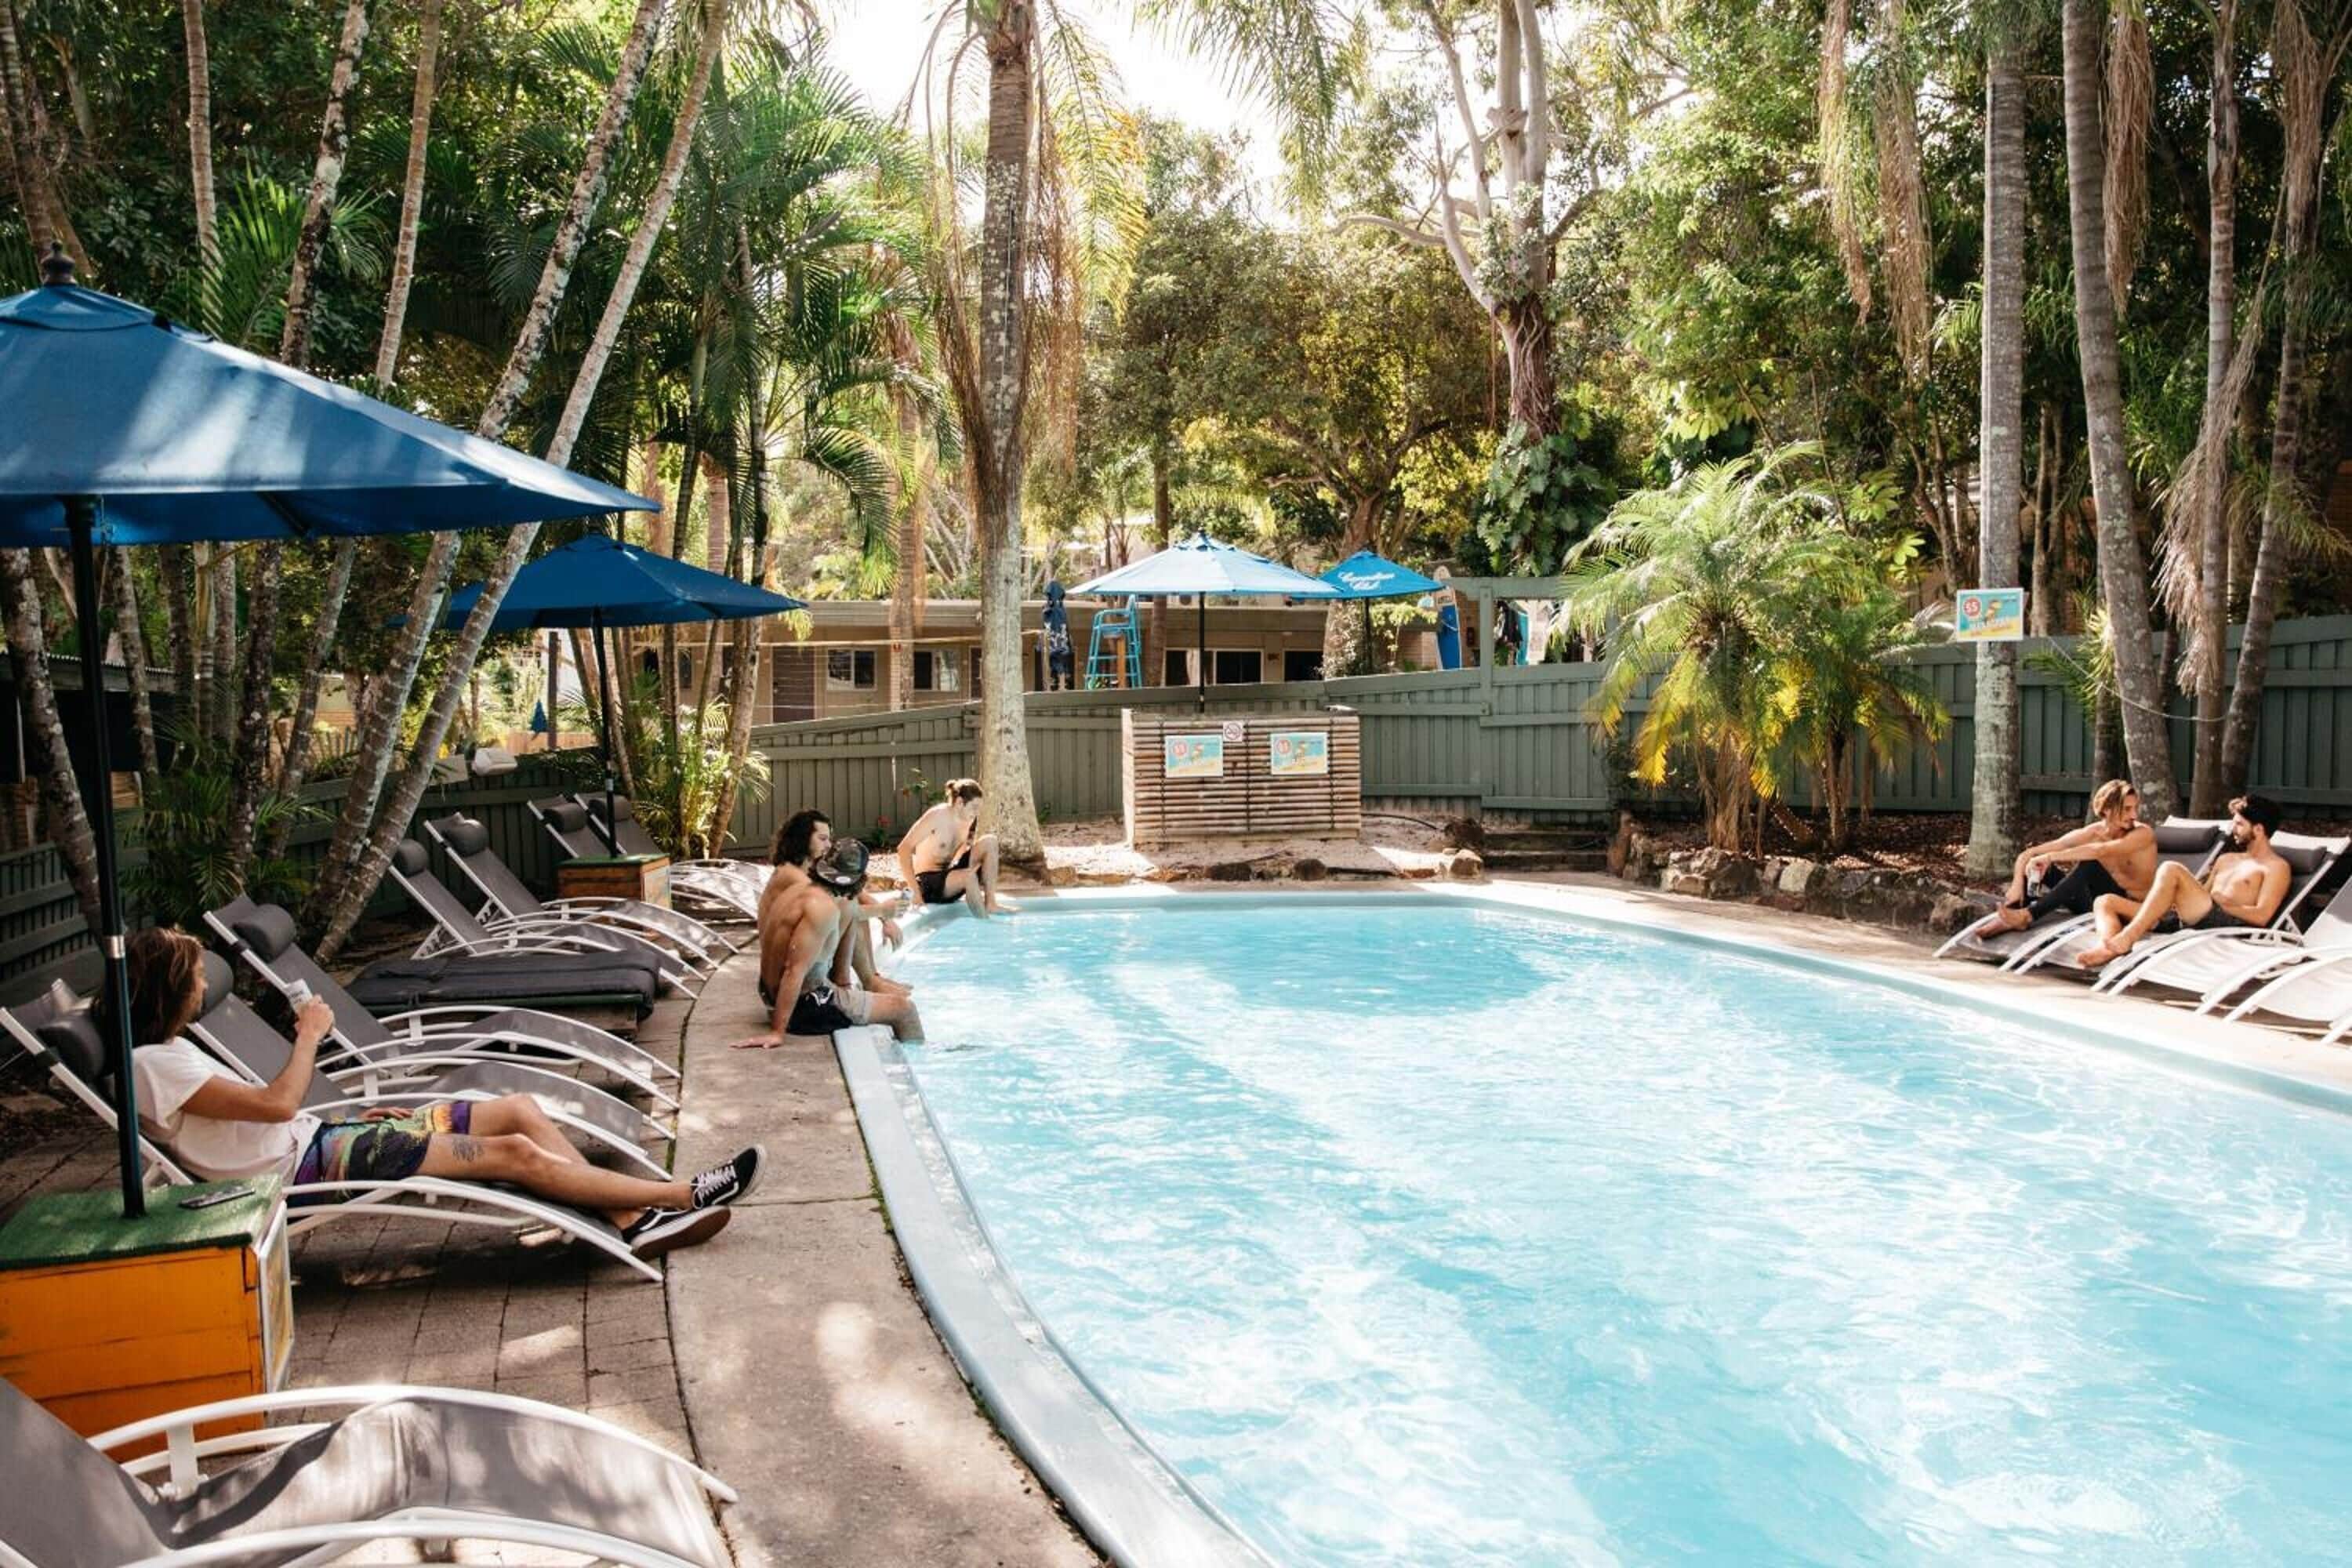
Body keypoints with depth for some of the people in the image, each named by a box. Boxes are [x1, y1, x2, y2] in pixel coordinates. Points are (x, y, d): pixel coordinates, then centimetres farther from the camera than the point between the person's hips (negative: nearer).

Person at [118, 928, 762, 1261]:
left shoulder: (170, 1052, 19)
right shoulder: (154, 1063, -14)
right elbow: (277, 1104, -22)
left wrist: (355, 1117, 11)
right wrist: (310, 1036, -7)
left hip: (314, 1141, 10)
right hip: (304, 1165, -10)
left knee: (521, 1110, -2)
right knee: (516, 1153, -16)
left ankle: (634, 1222, -4)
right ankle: (687, 1195, -9)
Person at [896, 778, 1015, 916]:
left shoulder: (969, 819, 2)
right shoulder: (937, 816, -18)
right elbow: (904, 849, -24)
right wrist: (916, 892, -29)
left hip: (950, 875, 7)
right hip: (928, 882, -7)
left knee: (989, 841, -7)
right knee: (969, 876, -35)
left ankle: (990, 904, -10)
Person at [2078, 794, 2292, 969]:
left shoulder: (2276, 867, 9)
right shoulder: (2227, 859, 33)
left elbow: (2262, 916, -5)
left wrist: (2219, 903, -5)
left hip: (2228, 924, -8)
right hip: (2190, 920, 8)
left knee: (2171, 870, -30)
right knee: (2106, 902, -7)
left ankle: (2125, 939, -38)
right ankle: (2111, 947, -40)